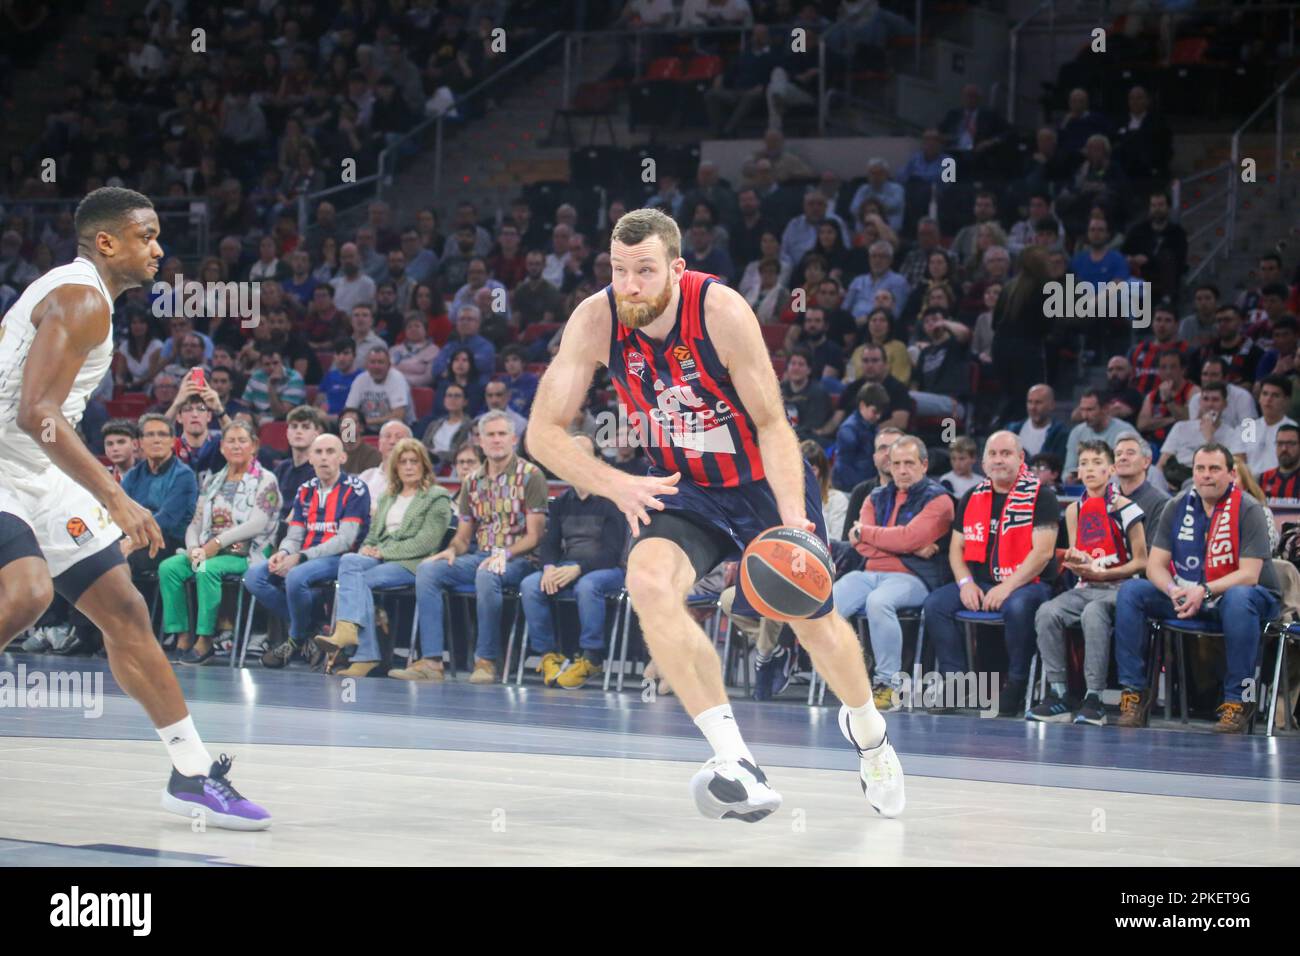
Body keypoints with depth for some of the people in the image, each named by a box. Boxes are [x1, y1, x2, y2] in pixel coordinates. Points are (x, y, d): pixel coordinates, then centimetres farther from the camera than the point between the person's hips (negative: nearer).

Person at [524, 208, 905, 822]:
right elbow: (544, 432, -16)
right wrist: (615, 485, -32)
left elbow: (772, 424, -21)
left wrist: (792, 516, -35)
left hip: (763, 482, -1)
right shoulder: (596, 321, -19)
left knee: (816, 626, 10)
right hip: (681, 489, 1)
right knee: (649, 582, -30)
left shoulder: (722, 311, -27)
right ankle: (734, 762, -27)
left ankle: (866, 728, 47)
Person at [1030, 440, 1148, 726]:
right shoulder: (1074, 511, 14)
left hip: (1119, 587, -5)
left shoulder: (1124, 508, -4)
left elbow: (1141, 562, -3)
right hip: (1085, 588, 5)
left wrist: (1100, 572, -11)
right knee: (1047, 613, -24)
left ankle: (1094, 699, -35)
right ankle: (1058, 696, -22)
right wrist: (1076, 562, -5)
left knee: (1093, 613, -38)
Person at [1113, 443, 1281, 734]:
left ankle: (1238, 699, -31)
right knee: (1131, 591, -15)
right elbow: (1155, 566, -1)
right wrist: (1174, 591, -23)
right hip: (1187, 597, 5)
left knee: (1238, 599, -40)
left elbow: (1248, 575, -19)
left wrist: (1204, 591, -32)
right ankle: (1134, 691, -15)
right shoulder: (1177, 508, 1)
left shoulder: (1248, 510, -12)